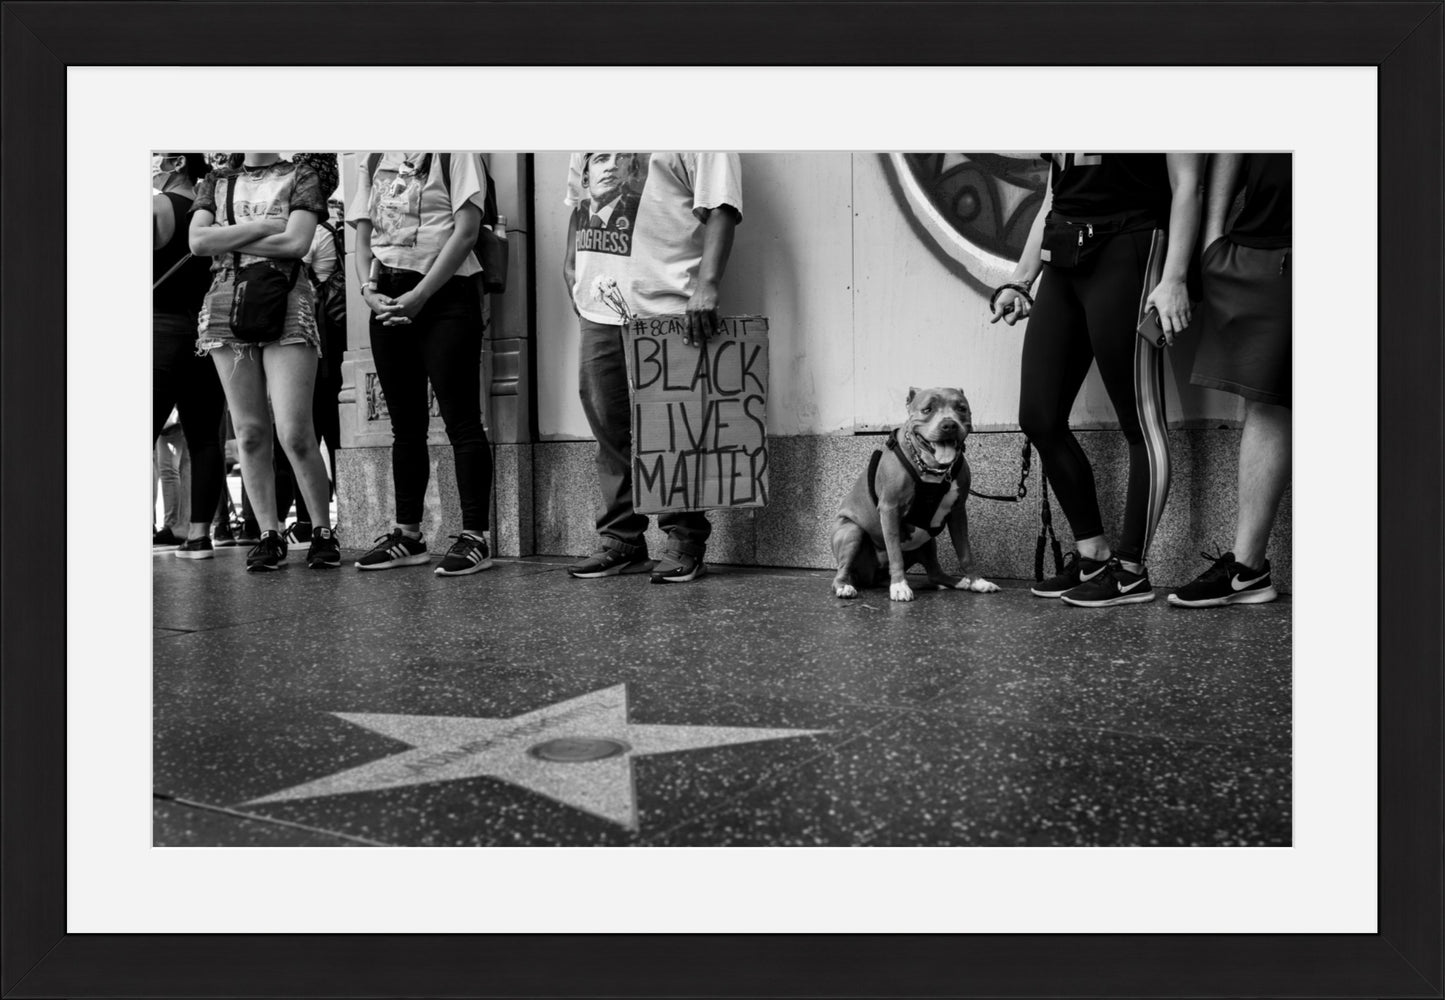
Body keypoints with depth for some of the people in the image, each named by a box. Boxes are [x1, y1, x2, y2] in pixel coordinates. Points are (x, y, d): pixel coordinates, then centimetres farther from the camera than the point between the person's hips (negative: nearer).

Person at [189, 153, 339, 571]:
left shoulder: (300, 177, 11)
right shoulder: (215, 183, 20)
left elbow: (296, 243, -5)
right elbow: (197, 241, 4)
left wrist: (226, 239, 0)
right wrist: (262, 226, -5)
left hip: (286, 306, -3)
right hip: (226, 307, 3)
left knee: (295, 433, -12)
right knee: (249, 431, 0)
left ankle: (323, 531, 0)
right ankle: (269, 535, 5)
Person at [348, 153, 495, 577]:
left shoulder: (454, 151, 1)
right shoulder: (373, 157, 17)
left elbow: (466, 230, -9)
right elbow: (362, 236, 14)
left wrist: (419, 296, -14)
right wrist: (369, 288, -5)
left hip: (445, 293, -6)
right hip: (389, 300, 6)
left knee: (461, 419, -7)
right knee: (405, 423, 9)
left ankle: (474, 537, -4)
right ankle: (408, 534, 16)